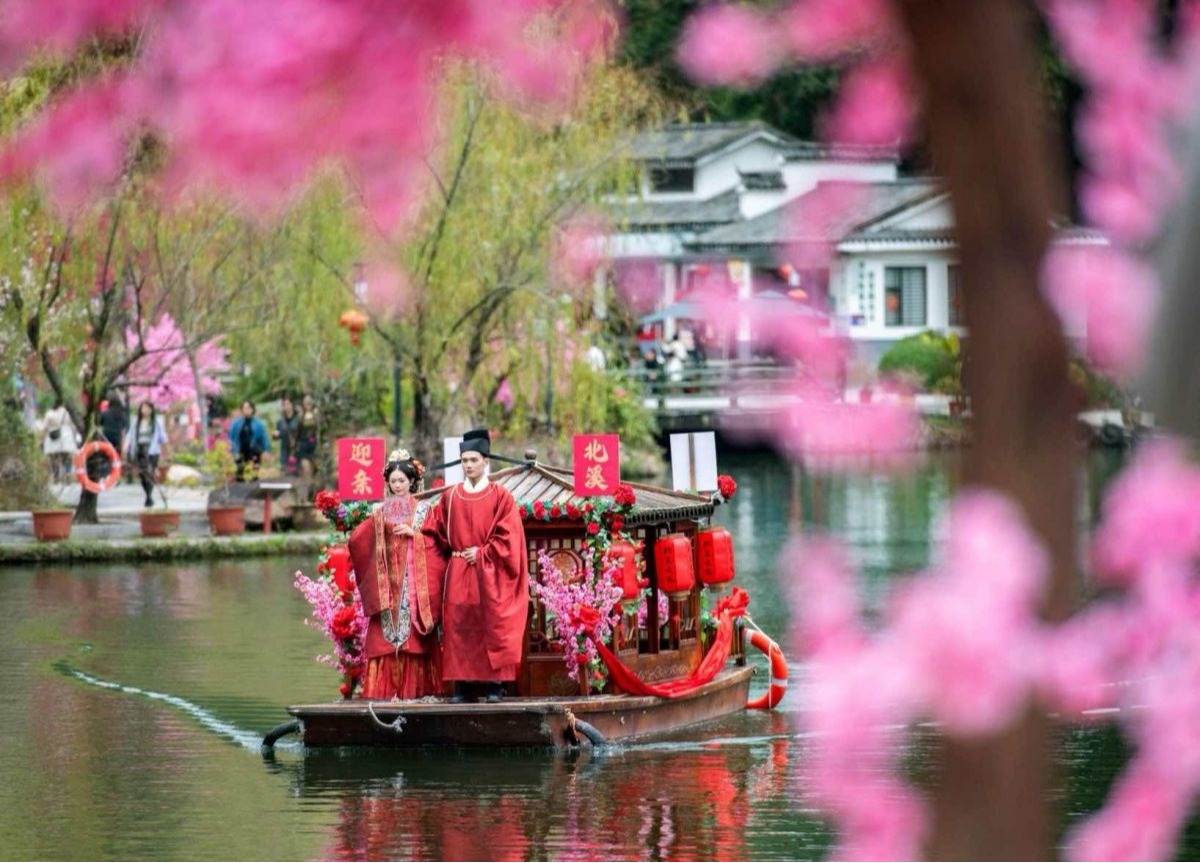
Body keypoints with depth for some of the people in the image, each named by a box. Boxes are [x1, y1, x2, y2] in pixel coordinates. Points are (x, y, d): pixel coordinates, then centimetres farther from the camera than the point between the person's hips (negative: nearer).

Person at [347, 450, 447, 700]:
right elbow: (357, 540, 4)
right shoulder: (381, 512, 13)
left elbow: (435, 542, -2)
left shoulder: (423, 510, 8)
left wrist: (413, 533, -15)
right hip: (387, 585, 2)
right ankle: (386, 690, -7)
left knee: (413, 638, -8)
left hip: (413, 583, -2)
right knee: (384, 639, -6)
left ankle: (414, 690, -7)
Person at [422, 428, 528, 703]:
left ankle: (495, 685, -3)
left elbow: (508, 536, -4)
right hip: (458, 574, 3)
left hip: (490, 574, -3)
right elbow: (434, 532, 15)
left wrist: (482, 553, -10)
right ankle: (465, 686, -1)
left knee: (492, 628, -6)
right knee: (459, 628, -2)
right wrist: (453, 552, 3)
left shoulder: (500, 497, 1)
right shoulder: (450, 497, 11)